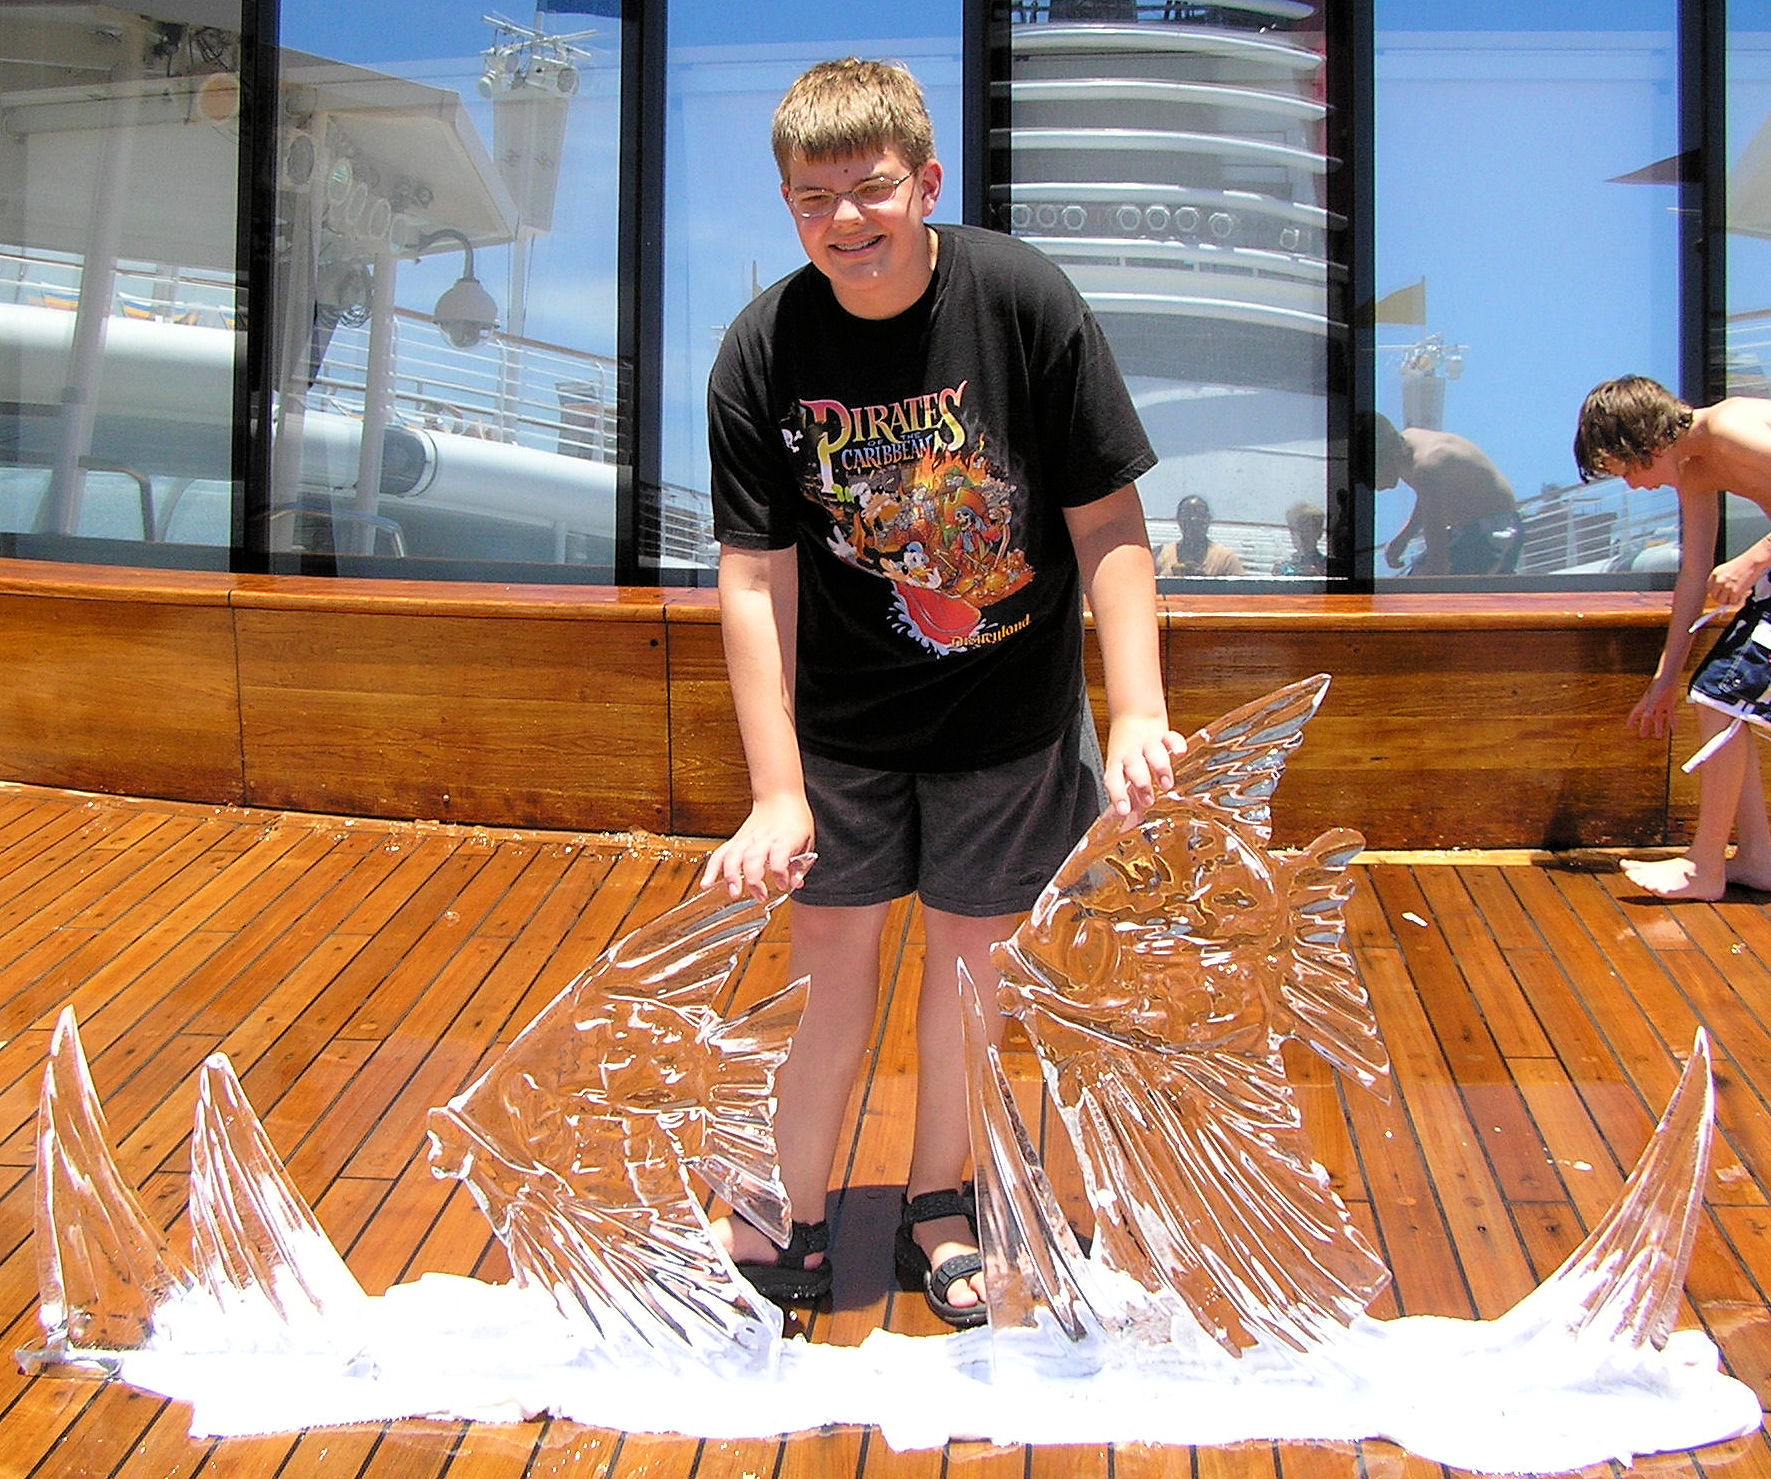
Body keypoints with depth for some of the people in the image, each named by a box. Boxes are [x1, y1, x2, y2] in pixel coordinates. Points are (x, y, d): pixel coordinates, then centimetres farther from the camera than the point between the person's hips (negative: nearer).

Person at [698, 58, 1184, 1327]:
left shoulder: (1024, 302, -18)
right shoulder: (762, 354, -14)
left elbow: (1109, 523, -14)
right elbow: (756, 579, -14)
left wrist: (1138, 712, -22)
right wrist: (777, 792, -18)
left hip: (1007, 700, 0)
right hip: (843, 710, 1)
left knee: (972, 949, 9)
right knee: (829, 951, 6)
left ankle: (940, 1202, 31)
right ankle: (798, 1223, 25)